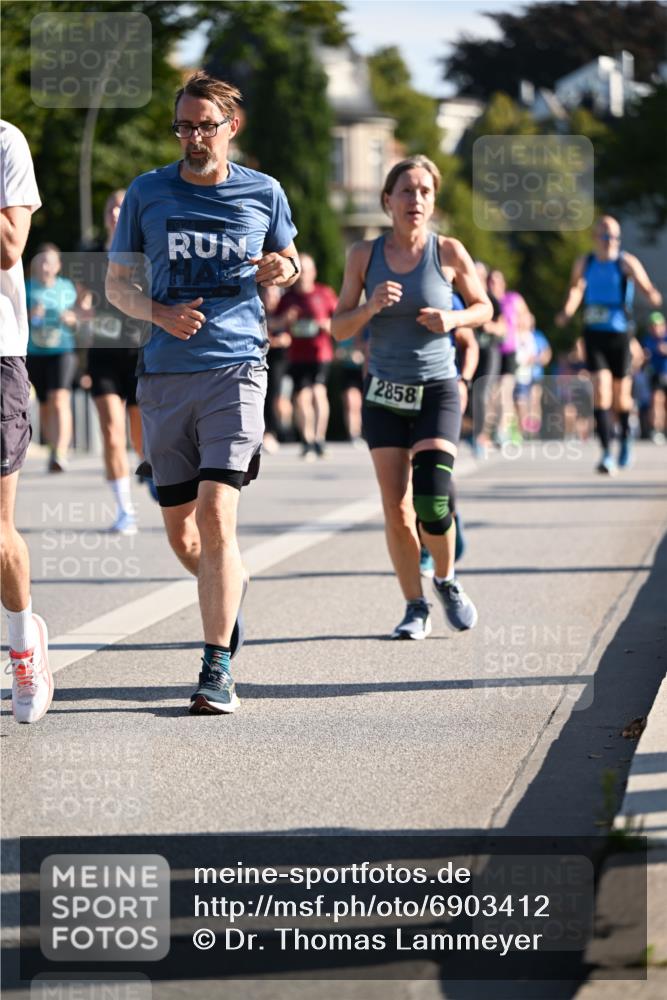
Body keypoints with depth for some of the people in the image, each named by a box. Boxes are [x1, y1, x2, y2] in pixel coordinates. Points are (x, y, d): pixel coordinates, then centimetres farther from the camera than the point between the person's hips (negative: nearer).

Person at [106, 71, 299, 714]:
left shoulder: (264, 194, 5)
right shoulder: (146, 194, 6)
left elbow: (288, 260, 22)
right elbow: (115, 282, 11)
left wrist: (284, 269, -3)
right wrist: (160, 313, -8)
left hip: (236, 369, -2)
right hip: (164, 374, 2)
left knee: (215, 515, -17)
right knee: (179, 532, 7)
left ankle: (217, 669, -15)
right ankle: (229, 592, 40)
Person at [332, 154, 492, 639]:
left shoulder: (449, 252, -6)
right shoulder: (365, 254, -2)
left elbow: (484, 308, 7)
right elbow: (339, 327, 2)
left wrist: (452, 319, -13)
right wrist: (371, 307, -18)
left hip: (437, 391, -2)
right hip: (385, 395, 2)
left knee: (431, 503, -15)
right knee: (397, 511, -1)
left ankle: (447, 580, 14)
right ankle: (416, 607, 15)